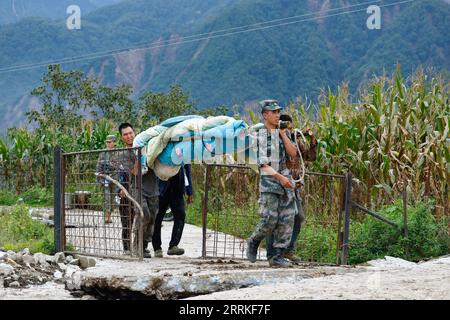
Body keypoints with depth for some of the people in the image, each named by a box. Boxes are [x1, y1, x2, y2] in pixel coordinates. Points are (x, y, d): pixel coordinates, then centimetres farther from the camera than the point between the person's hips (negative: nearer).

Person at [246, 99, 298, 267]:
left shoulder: (283, 133, 11)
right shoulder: (260, 136, -6)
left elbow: (293, 153, -1)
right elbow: (263, 164, -11)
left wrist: (283, 134, -7)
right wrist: (280, 177, -18)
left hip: (285, 178, 5)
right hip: (269, 180, -5)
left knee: (287, 219, -2)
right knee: (269, 219, -10)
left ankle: (277, 256, 3)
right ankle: (253, 242, 18)